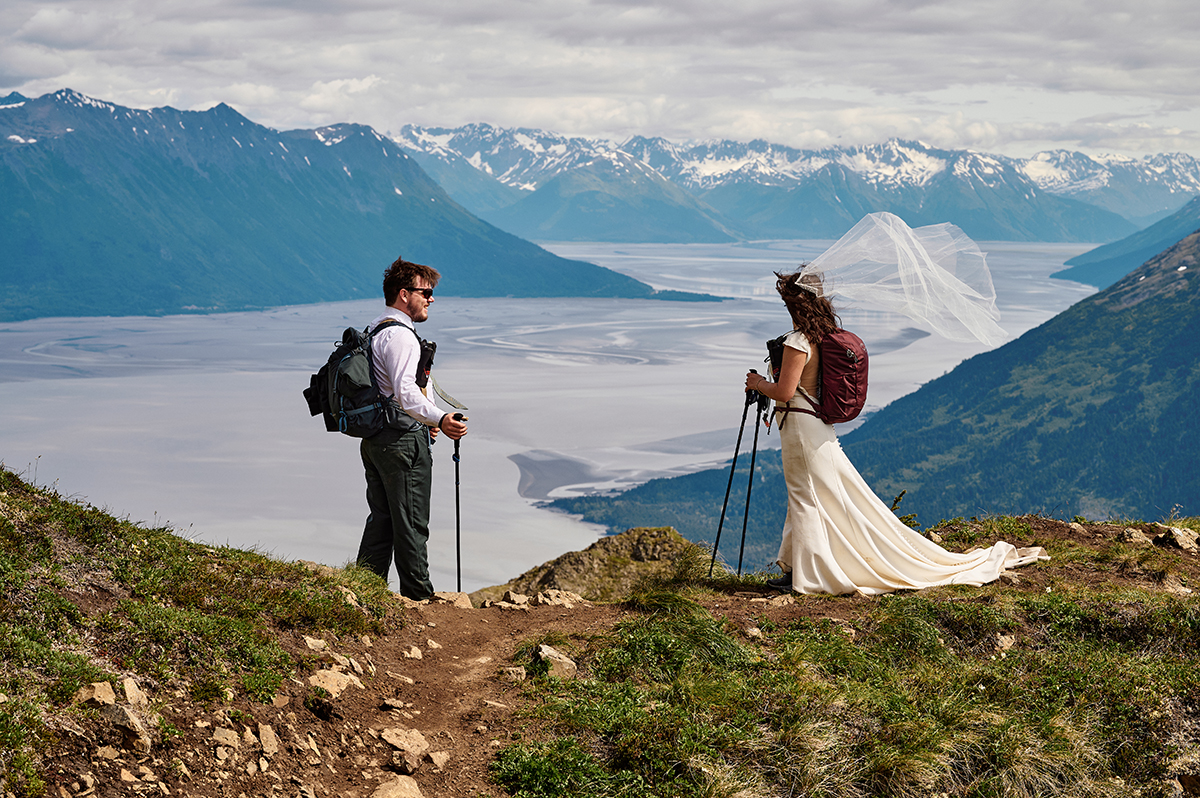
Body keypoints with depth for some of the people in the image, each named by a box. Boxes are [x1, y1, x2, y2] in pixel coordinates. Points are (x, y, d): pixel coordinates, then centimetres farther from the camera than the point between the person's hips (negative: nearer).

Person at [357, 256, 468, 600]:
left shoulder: (375, 330, 18)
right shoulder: (400, 335, -16)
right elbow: (405, 391, -29)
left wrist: (423, 423, 27)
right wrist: (439, 419, -39)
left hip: (374, 439, 10)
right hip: (404, 440, -10)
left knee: (382, 518, 14)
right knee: (411, 523, -3)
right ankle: (418, 596, 2)